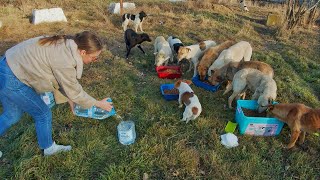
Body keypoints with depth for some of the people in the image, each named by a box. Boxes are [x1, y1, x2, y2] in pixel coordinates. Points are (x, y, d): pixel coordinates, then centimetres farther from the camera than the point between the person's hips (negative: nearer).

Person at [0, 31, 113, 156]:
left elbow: (62, 78, 9)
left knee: (12, 115, 24)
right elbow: (75, 92, -17)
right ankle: (48, 148, 29)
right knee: (43, 114, 6)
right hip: (12, 79, -9)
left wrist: (69, 99, 13)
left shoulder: (67, 45, -2)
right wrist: (99, 104, -6)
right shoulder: (65, 62, -30)